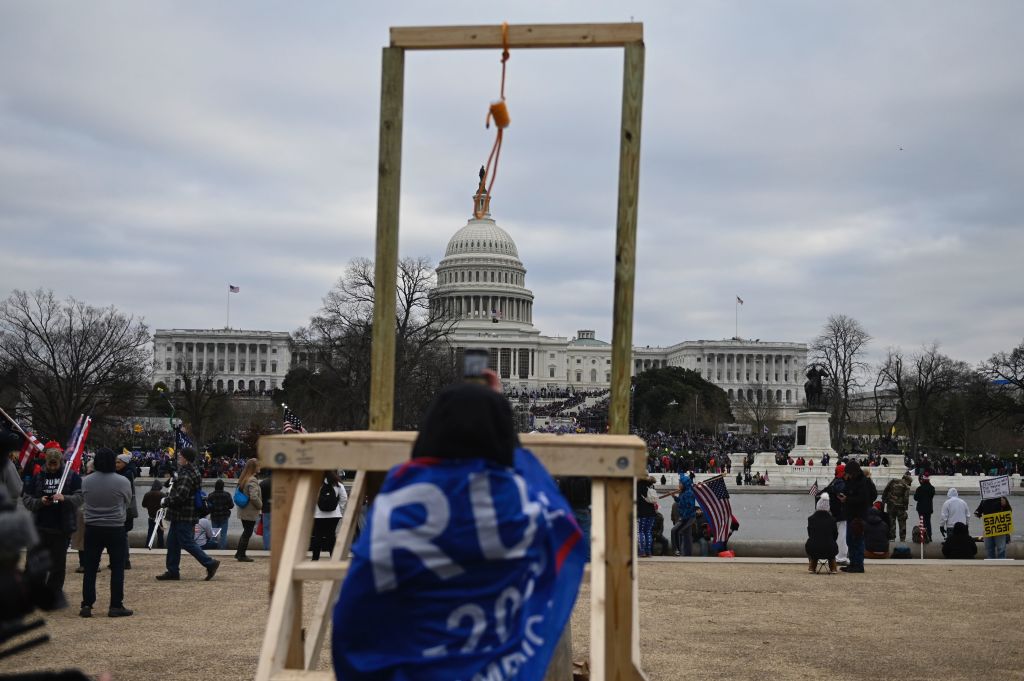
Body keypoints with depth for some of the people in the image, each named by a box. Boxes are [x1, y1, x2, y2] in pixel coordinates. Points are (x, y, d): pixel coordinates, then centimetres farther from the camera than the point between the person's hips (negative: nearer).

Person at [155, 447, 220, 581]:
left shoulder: (186, 475, -20)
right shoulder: (188, 471, 13)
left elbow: (180, 496, -27)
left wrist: (166, 501, -12)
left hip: (184, 516, -10)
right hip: (179, 515, 10)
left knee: (187, 542, -6)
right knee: (172, 542, 13)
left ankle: (210, 563, -1)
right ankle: (172, 571, 19)